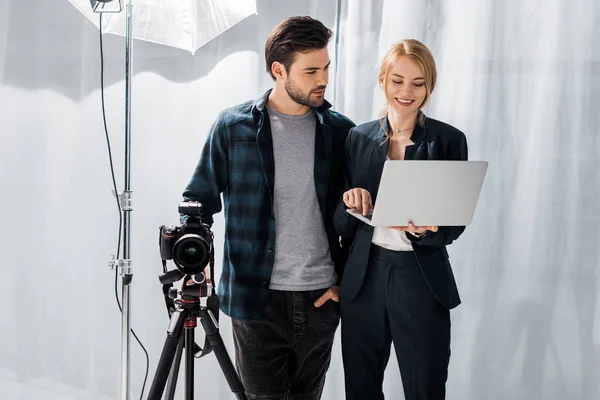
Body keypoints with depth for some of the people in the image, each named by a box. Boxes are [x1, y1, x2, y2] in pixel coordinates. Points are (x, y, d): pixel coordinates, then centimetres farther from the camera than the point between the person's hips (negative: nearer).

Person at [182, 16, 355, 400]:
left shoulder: (340, 130, 3)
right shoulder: (234, 127, -2)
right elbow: (201, 198, 4)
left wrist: (345, 279, 3)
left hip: (320, 298, 3)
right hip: (258, 297, -2)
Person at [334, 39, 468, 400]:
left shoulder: (449, 140, -2)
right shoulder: (359, 138, 5)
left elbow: (455, 224, -3)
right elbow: (342, 225, 6)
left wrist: (423, 230, -24)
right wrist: (350, 204, -16)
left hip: (423, 282, -2)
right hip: (364, 279, 3)